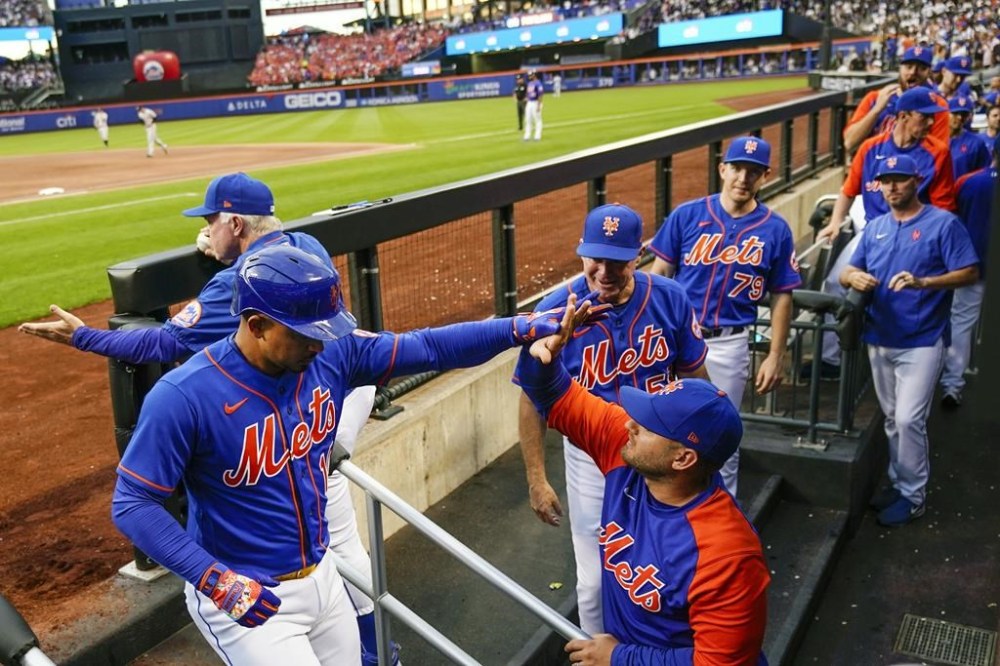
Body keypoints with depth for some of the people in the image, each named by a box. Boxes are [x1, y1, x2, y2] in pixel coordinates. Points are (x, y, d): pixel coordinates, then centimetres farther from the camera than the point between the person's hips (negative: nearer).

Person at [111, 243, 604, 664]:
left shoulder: (334, 355, -10)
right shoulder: (184, 397, -24)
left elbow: (427, 349, -7)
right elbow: (133, 504, -19)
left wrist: (522, 327, -14)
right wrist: (214, 580, -27)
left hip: (322, 578, 6)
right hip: (244, 599, -6)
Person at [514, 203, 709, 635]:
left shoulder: (670, 299, -15)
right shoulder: (555, 311, -21)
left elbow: (693, 377, 0)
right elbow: (533, 401, -11)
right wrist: (536, 479, -9)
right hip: (592, 458, -2)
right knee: (596, 581, 9)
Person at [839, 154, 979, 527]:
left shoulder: (943, 223, -6)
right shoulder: (875, 227, 11)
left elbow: (969, 273, -11)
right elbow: (846, 273, 10)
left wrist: (923, 282, -27)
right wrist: (853, 277, -15)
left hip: (922, 341, -6)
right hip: (879, 339, 6)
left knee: (909, 419, -9)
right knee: (892, 419, 15)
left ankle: (913, 496, 6)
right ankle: (898, 482, 29)